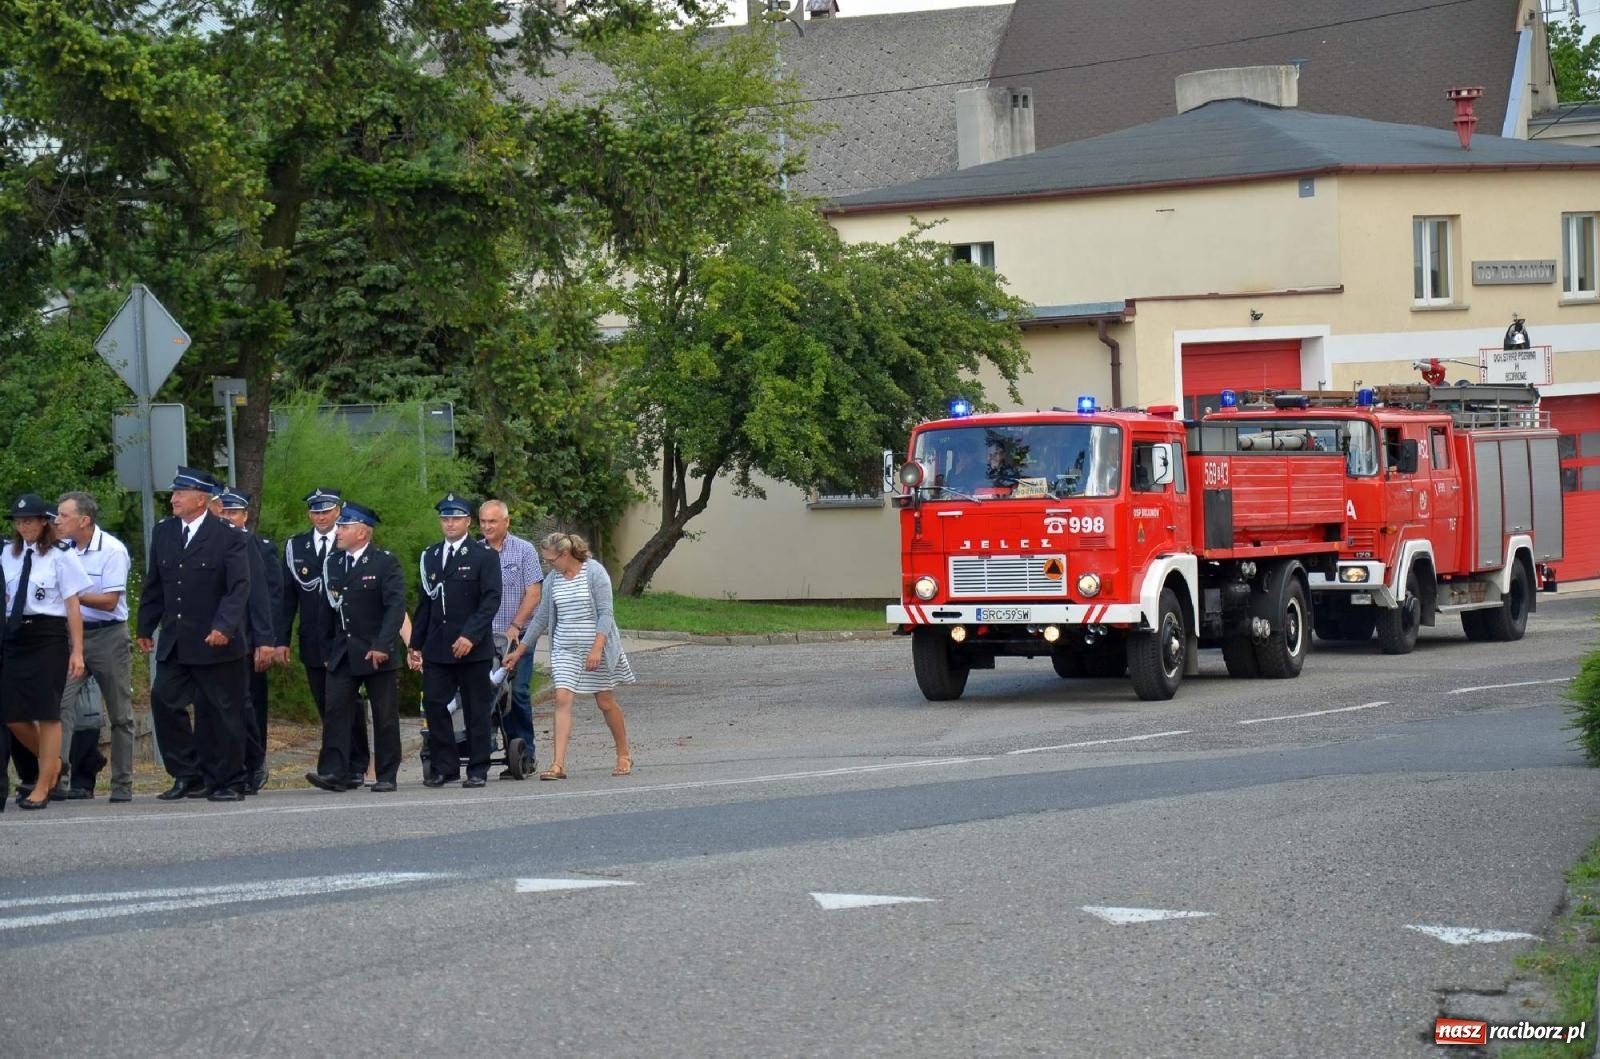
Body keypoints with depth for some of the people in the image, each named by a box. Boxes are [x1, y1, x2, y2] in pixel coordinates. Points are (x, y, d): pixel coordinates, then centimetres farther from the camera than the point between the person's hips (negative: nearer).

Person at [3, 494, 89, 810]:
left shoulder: (61, 556, -5)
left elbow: (73, 605, -6)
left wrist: (77, 651, -9)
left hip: (49, 636, -5)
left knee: (47, 713, -1)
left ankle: (42, 787, 9)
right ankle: (51, 764, 28)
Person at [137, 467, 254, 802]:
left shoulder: (229, 537, -7)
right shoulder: (163, 532, 9)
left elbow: (239, 587, -12)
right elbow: (154, 585, 15)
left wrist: (224, 626, -23)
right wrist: (146, 628, 13)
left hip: (217, 641, -5)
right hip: (175, 642, 5)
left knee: (222, 712, 1)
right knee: (164, 701, -2)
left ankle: (229, 782, 11)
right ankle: (188, 775, 9)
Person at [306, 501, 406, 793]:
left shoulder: (385, 563, -6)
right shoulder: (333, 563, 10)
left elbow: (396, 605, -13)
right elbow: (328, 609, 14)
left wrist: (382, 646, -21)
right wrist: (327, 649, 10)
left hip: (378, 655, -5)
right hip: (342, 655, 5)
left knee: (385, 717, 3)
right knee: (335, 710, -7)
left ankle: (386, 776, 10)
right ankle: (334, 773, -10)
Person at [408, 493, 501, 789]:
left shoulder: (484, 555, -1)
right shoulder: (430, 556, 14)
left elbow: (491, 599, -9)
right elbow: (424, 603, 16)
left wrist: (470, 635, -18)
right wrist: (415, 645, 12)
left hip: (473, 647, -4)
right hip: (437, 648, 4)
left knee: (476, 709, 1)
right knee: (434, 705, -1)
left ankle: (478, 770, 8)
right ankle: (444, 767, 7)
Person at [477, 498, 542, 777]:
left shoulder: (524, 551, 1)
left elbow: (533, 594, -4)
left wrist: (514, 627, -12)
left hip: (517, 636, -3)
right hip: (484, 637, 3)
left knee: (518, 692, -8)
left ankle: (524, 756, -1)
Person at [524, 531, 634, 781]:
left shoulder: (594, 572, -10)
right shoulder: (553, 579, 5)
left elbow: (605, 613, -14)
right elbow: (541, 617, 12)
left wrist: (597, 648, -22)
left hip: (596, 647, -4)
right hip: (564, 649, 4)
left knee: (606, 703, 6)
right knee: (562, 700, -11)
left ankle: (624, 755, 25)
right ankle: (558, 764, -18)